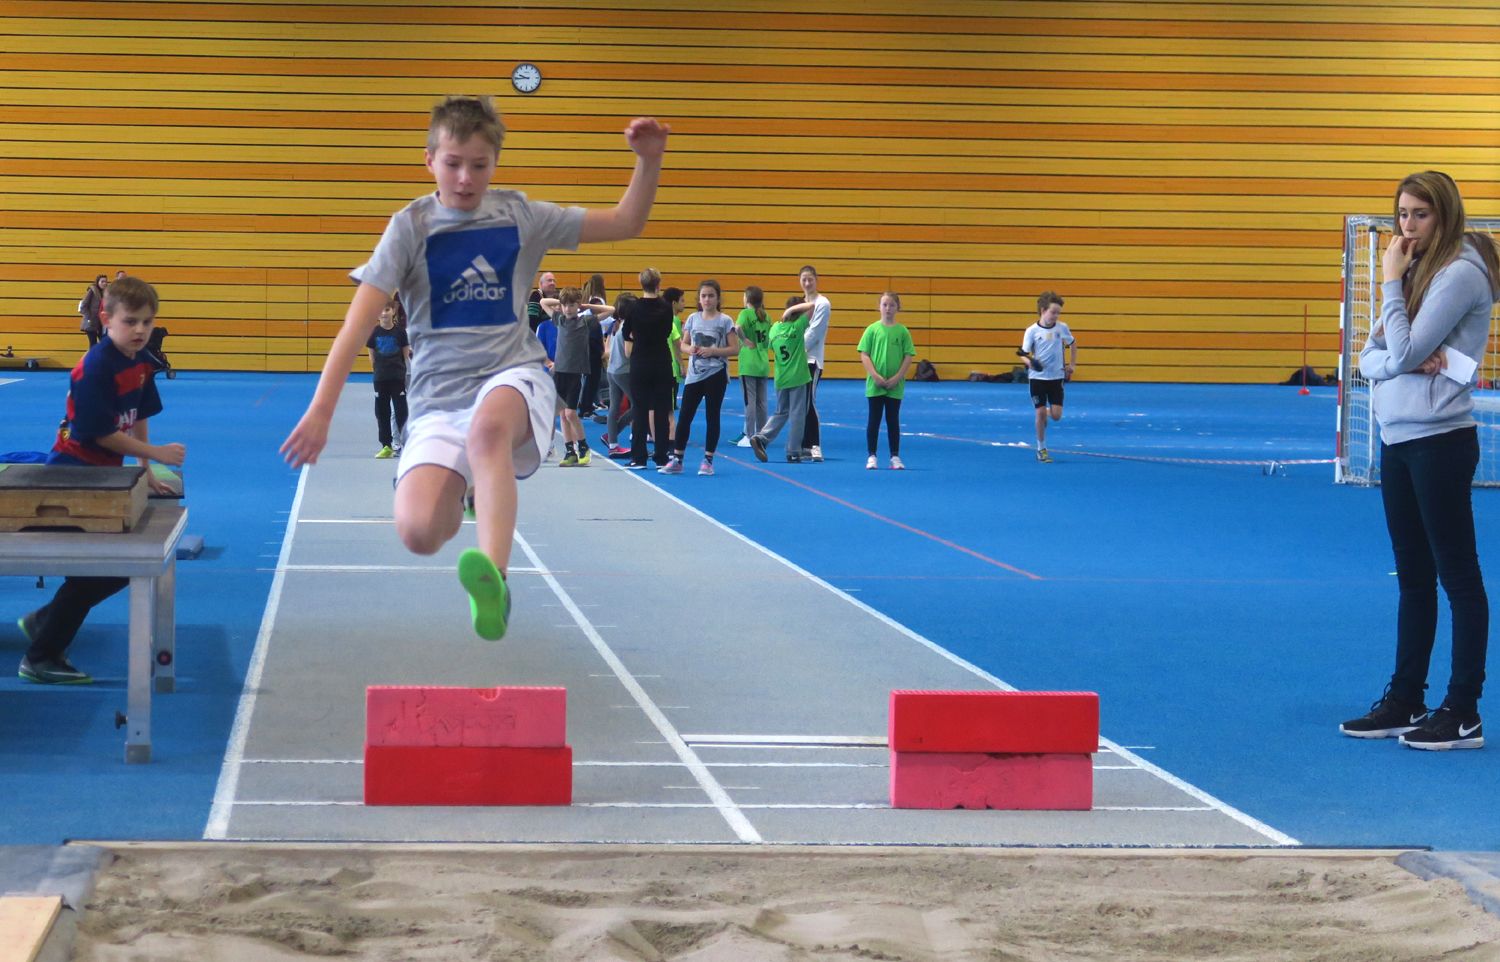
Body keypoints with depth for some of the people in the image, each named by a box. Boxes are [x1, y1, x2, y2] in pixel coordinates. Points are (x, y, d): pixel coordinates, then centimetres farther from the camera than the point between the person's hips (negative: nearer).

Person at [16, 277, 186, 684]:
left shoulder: (142, 363, 3)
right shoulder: (96, 368, -23)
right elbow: (101, 434, -22)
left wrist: (146, 474, 12)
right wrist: (154, 454, -18)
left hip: (106, 474, 9)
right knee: (94, 569, -5)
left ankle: (46, 620, 26)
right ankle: (40, 659, 5)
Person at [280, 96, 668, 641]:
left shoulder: (519, 217, 7)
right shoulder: (412, 226, -1)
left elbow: (625, 223, 14)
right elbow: (360, 321, -8)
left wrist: (649, 162, -4)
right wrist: (321, 409, -17)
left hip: (513, 375, 0)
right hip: (437, 396, 0)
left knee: (488, 428, -40)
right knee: (418, 533, -23)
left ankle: (493, 579, -52)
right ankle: (456, 500, 16)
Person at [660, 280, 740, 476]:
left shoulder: (725, 321, -4)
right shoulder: (693, 318, 7)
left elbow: (735, 348, -7)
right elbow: (683, 344, 12)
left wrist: (713, 351, -18)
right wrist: (689, 349, -11)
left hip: (716, 375, -3)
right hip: (694, 375, 3)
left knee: (712, 417, 3)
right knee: (684, 416, 2)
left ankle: (708, 460, 10)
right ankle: (676, 460, 8)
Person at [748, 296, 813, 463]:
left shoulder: (774, 328, 3)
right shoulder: (797, 327, -11)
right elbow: (811, 306, -15)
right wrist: (793, 310, -13)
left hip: (781, 380, 5)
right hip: (798, 378, -5)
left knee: (781, 413, 17)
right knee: (797, 415, 2)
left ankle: (760, 437, -2)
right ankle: (793, 453, 3)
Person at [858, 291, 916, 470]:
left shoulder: (902, 331, 0)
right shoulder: (872, 329, -1)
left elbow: (909, 357, 0)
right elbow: (864, 355, -3)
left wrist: (897, 378, -9)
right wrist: (875, 376, -12)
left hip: (895, 386, 0)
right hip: (875, 384, 0)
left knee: (893, 420, 7)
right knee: (874, 420, 4)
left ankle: (895, 457, 11)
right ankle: (871, 456, 10)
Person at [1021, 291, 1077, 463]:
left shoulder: (1062, 328, -3)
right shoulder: (1032, 331, -9)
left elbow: (1072, 344, 16)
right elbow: (1024, 353, -3)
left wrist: (1072, 365, 10)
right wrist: (1029, 362, -25)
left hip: (1056, 377, 2)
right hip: (1037, 377, -2)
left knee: (1056, 415, -5)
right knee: (1040, 413, -5)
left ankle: (1047, 412, 33)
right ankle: (1041, 449, 9)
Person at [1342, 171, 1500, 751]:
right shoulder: (1416, 273, 15)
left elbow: (1403, 351, -17)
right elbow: (1371, 358, 8)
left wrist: (1392, 282, -9)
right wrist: (1409, 359, -12)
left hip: (1439, 441, -9)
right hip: (1397, 440, 9)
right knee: (1413, 577, 14)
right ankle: (1405, 701, 20)